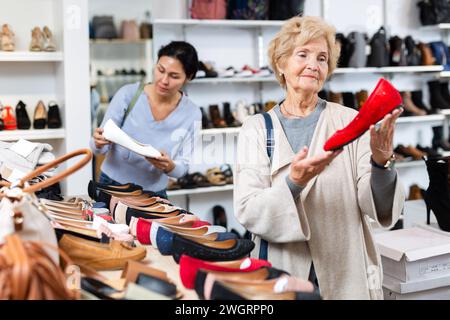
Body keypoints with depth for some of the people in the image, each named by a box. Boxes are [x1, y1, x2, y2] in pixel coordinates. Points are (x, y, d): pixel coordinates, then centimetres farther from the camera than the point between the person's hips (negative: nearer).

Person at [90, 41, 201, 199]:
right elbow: (99, 148, -5)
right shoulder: (127, 94, -11)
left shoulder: (192, 114, -8)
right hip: (112, 186, -1)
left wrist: (169, 166, -24)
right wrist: (99, 142, -26)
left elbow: (182, 167, -3)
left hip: (154, 194, 1)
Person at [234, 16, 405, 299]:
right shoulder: (256, 128, -2)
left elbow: (379, 208, -7)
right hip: (281, 275, 0)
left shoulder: (350, 122, -5)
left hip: (346, 276, 0)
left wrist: (381, 163, -25)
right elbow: (247, 211, -11)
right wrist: (294, 183, -27)